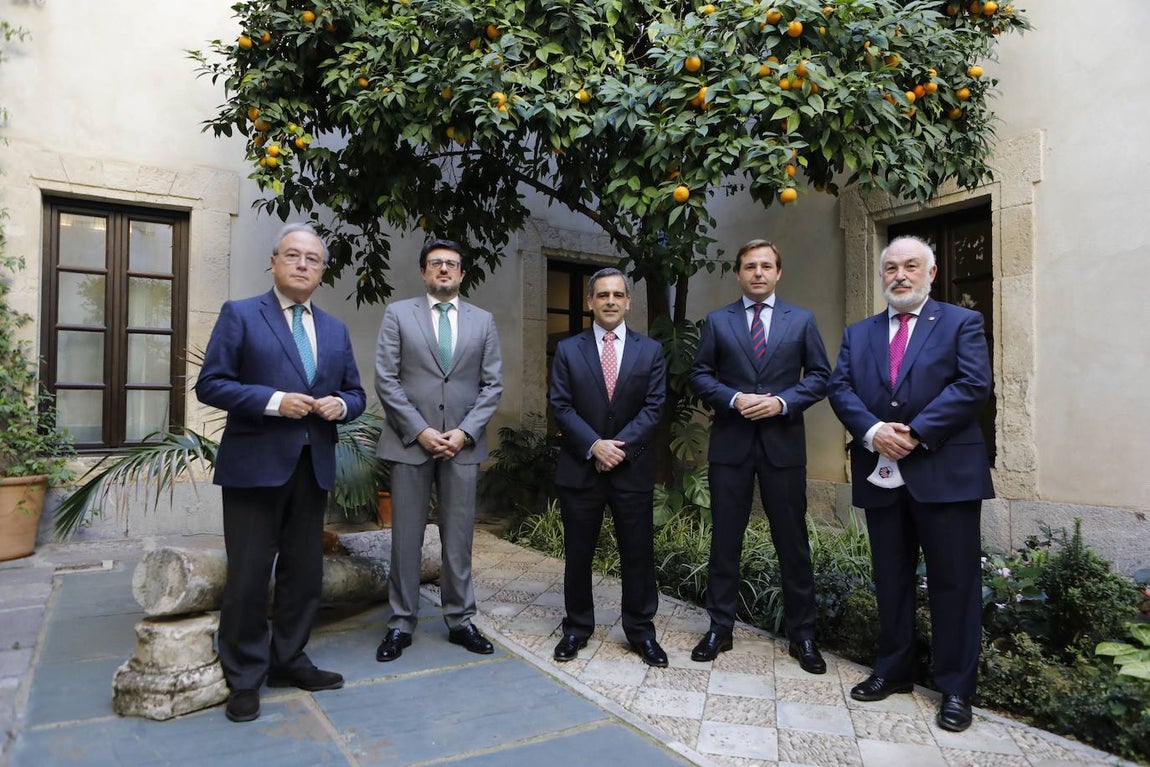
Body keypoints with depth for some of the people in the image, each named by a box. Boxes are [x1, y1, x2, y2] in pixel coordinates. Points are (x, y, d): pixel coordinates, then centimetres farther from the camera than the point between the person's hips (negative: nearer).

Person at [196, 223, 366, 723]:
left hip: (314, 468, 5)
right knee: (248, 575, 3)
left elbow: (355, 393, 16)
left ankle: (288, 660, 30)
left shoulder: (335, 330, 14)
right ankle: (244, 677, 19)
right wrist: (274, 400, -19)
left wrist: (340, 405, -7)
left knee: (305, 571, 13)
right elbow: (210, 384, -7)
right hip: (255, 465, -5)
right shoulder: (240, 315, 0)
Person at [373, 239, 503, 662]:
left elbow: (492, 384, 6)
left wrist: (464, 432, -7)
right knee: (406, 537, 5)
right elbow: (386, 379, -2)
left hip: (462, 444, 2)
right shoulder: (398, 314, 4)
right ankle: (401, 623, 18)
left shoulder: (483, 321, 10)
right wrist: (420, 430, -10)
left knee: (459, 538, 7)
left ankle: (460, 620, 20)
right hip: (410, 442, -1)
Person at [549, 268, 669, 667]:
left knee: (638, 553, 7)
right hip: (579, 468, 0)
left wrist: (619, 446, -13)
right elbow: (561, 406, -3)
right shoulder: (568, 349, 4)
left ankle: (641, 630, 23)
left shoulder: (650, 350, 5)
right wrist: (594, 446, -15)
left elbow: (653, 407, -2)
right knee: (578, 554, 10)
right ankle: (577, 628, 26)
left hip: (633, 468, 0)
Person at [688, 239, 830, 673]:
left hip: (783, 443, 0)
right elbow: (699, 375, 4)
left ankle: (802, 634, 21)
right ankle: (720, 628, 20)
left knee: (793, 541, 7)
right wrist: (733, 399, -12)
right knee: (725, 540, 7)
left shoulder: (801, 320, 7)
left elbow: (820, 376, 5)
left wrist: (782, 402, -11)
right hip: (730, 443, 0)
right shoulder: (717, 321, 7)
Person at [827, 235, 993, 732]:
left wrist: (914, 434, -17)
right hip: (881, 476, 4)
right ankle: (893, 670, 28)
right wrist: (872, 431, -15)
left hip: (945, 473, -3)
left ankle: (955, 688, 18)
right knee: (890, 580, 14)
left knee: (954, 583, 4)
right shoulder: (858, 333, 14)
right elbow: (840, 388, 3)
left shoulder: (961, 323, 3)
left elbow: (974, 385, -10)